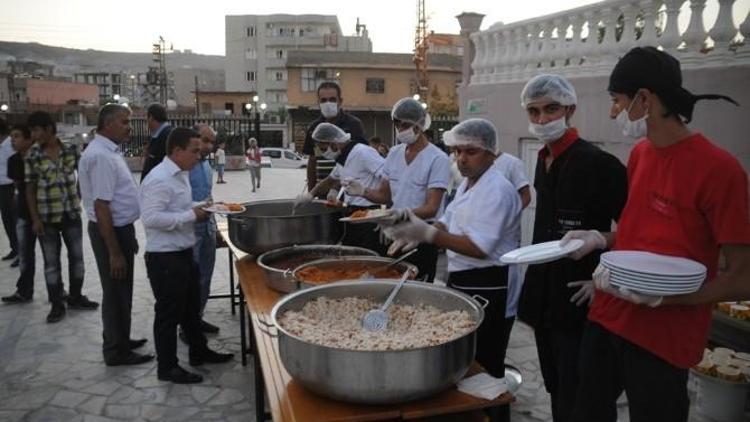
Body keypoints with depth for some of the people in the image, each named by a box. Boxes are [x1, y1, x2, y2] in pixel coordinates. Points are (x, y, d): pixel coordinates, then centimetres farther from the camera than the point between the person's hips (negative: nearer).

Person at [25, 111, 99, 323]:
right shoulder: (33, 156, -6)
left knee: (76, 256, 11)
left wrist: (79, 197, 6)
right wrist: (35, 218, -8)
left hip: (72, 214, 2)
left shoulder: (70, 149, -2)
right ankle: (57, 304, 17)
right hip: (47, 217, -2)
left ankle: (76, 297, 28)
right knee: (51, 261, 6)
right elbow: (30, 189, -3)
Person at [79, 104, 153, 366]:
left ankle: (120, 341, 35)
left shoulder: (109, 151, 9)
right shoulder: (100, 156, -23)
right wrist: (114, 252, -24)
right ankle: (116, 351, 18)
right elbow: (101, 207, -25)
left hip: (120, 228, 10)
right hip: (110, 231, -10)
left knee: (121, 291, 20)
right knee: (116, 292, 3)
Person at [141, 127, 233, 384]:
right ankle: (167, 367, 19)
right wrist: (191, 215, -24)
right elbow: (151, 218, -29)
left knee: (191, 307, 22)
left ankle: (199, 352, 38)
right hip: (165, 258, -10)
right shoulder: (159, 179, -21)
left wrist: (196, 210, 4)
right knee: (169, 313, 4)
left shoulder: (180, 175, 11)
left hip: (184, 253, 10)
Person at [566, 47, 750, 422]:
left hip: (663, 340, -7)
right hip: (606, 318, 7)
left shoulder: (719, 169, -18)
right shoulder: (639, 153, 6)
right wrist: (600, 239, 2)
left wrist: (657, 295, -25)